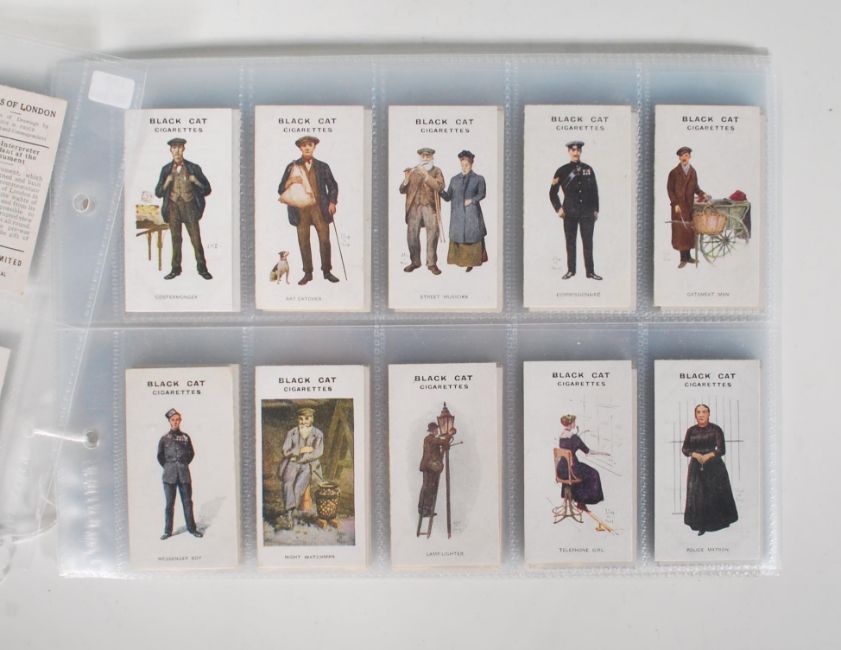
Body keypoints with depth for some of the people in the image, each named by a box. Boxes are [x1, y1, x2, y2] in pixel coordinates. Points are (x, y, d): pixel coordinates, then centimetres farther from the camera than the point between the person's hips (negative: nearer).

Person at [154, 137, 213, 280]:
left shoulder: (193, 168, 4)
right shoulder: (166, 169, 9)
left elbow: (207, 189, 5)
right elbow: (158, 193, 8)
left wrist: (196, 182, -12)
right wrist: (167, 182, -9)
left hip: (189, 206, -2)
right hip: (173, 207, 2)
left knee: (196, 239, -5)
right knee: (175, 239, 6)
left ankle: (202, 268, 5)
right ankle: (175, 269, 13)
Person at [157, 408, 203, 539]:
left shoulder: (185, 437, 6)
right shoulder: (164, 438, 2)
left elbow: (191, 453, 16)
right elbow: (160, 456, 11)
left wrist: (185, 464, 7)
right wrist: (167, 467, 6)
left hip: (184, 474, 1)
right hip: (169, 475, -1)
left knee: (187, 502, 4)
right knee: (169, 504, 3)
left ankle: (192, 528, 12)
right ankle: (168, 531, 11)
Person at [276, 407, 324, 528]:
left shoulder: (318, 434, 3)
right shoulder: (291, 433, 8)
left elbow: (317, 453, -6)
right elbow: (286, 452, 1)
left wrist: (298, 458, -9)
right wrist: (301, 450, -11)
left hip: (309, 465, -2)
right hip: (292, 464, 2)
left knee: (299, 485, -31)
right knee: (287, 483, -29)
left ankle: (288, 514, -33)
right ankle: (291, 513, -37)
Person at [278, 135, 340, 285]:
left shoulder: (322, 166, 10)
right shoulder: (292, 166, 10)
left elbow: (333, 185, 18)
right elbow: (281, 190, 8)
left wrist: (332, 202, 4)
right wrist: (290, 181, -11)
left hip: (319, 207, 0)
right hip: (301, 209, 0)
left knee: (325, 239, -6)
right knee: (303, 242, 1)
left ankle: (327, 271, 6)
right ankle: (308, 273, 10)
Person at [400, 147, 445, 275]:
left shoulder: (436, 171, 8)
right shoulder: (412, 171, 14)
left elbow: (439, 186, -10)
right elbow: (402, 190, 10)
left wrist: (426, 175, -17)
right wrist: (406, 179, -10)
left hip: (430, 208, -2)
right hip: (414, 207, 2)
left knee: (433, 235, -7)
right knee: (412, 235, -3)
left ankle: (432, 263, 1)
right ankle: (415, 261, 12)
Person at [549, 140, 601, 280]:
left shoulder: (588, 169, 7)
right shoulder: (562, 171, 1)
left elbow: (594, 191, 12)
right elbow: (552, 192, 6)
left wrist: (596, 210, 8)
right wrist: (558, 209, -2)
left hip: (587, 212, 1)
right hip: (570, 213, -1)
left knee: (588, 242, 2)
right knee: (570, 242, 5)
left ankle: (590, 271, 7)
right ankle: (570, 270, 16)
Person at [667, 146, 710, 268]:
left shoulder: (693, 172, 7)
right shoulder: (674, 172, -5)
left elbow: (695, 187, 12)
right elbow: (669, 189, -6)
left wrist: (702, 194, -7)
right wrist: (675, 204, -12)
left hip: (690, 204, 4)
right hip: (679, 205, -4)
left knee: (690, 230, 6)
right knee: (680, 230, -2)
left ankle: (688, 255, 16)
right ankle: (683, 258, 2)